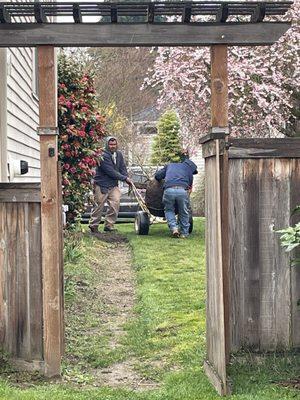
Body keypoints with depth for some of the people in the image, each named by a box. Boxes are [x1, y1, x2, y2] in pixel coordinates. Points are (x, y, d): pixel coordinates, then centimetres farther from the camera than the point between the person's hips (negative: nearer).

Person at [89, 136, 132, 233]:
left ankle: (109, 225, 4)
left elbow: (123, 168, 9)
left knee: (115, 204, -5)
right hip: (101, 185, -6)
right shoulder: (103, 156, -17)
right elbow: (111, 171, -21)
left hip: (113, 185, 6)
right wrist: (124, 178, -18)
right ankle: (94, 226, 14)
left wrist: (127, 178, -10)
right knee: (99, 206, 0)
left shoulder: (119, 154, 8)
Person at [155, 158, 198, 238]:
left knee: (169, 210, 20)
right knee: (184, 212, 18)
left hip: (169, 190, 1)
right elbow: (190, 186, 18)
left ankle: (174, 228, 3)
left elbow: (157, 176, 27)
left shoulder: (169, 165, 33)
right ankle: (184, 233, 21)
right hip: (182, 190, -1)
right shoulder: (189, 171, 28)